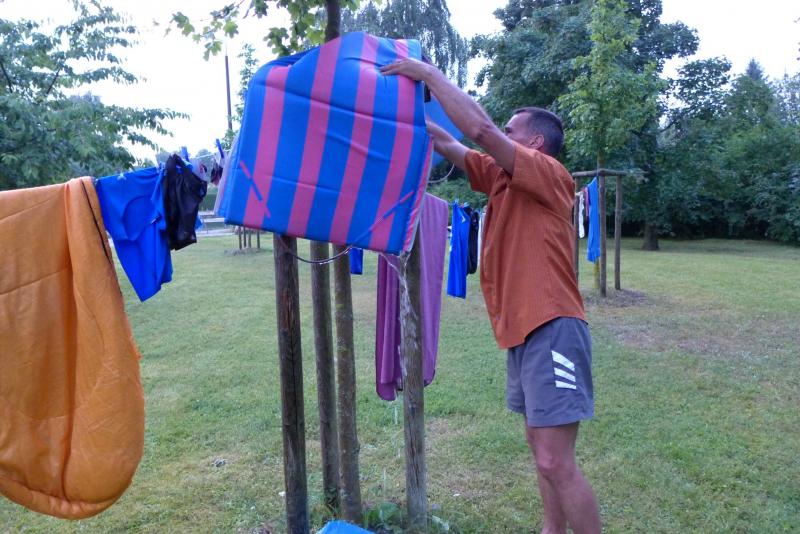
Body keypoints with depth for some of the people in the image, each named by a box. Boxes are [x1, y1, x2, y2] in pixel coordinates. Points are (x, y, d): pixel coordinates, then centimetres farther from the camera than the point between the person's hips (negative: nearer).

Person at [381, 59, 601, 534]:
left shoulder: (549, 174, -9)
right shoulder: (503, 178, 14)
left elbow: (481, 129, -21)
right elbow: (450, 146, 16)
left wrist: (429, 74, -13)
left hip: (553, 331, -9)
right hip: (524, 331, 9)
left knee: (556, 462, -7)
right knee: (540, 447, 18)